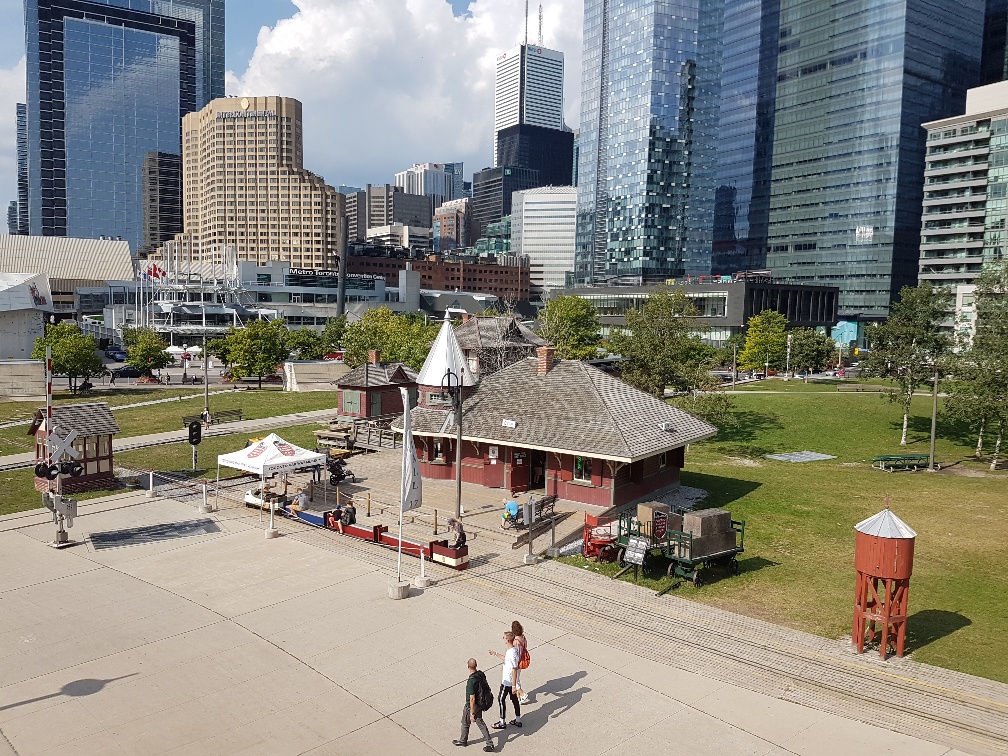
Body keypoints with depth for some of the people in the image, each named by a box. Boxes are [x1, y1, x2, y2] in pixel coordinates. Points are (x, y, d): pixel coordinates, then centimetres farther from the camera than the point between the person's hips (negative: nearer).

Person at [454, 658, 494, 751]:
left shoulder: (471, 681, -34)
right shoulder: (481, 674, -10)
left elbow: (472, 699, -28)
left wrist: (472, 714, -20)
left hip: (471, 705, -7)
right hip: (480, 703, 7)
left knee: (465, 723, 19)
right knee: (480, 722, 21)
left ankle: (463, 741, 42)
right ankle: (489, 743, 22)